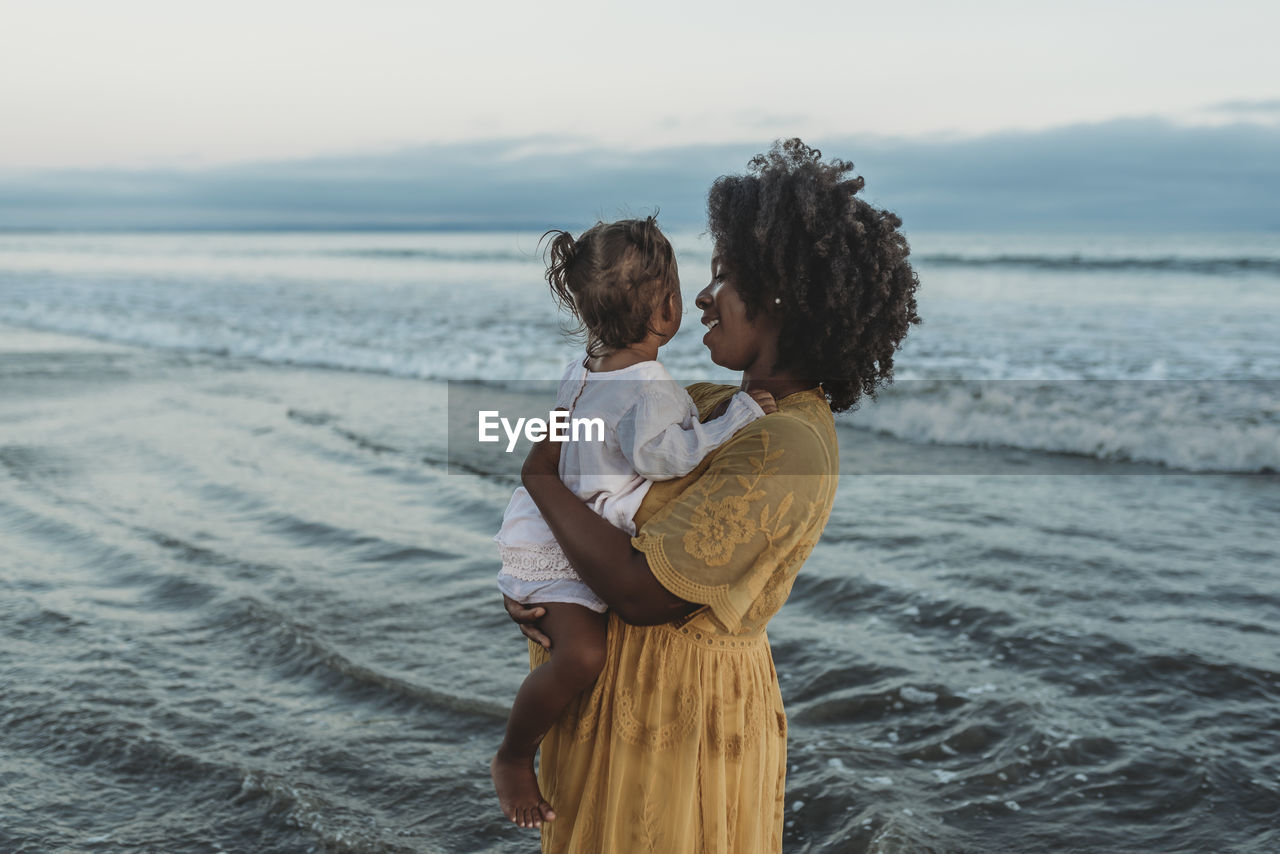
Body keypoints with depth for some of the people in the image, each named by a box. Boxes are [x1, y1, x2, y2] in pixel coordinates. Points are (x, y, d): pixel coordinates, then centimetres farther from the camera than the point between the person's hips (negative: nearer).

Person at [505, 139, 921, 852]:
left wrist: (542, 474, -16)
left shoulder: (783, 446, -25)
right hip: (634, 687, 8)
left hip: (681, 713, -8)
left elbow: (644, 592, -28)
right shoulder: (718, 405, 4)